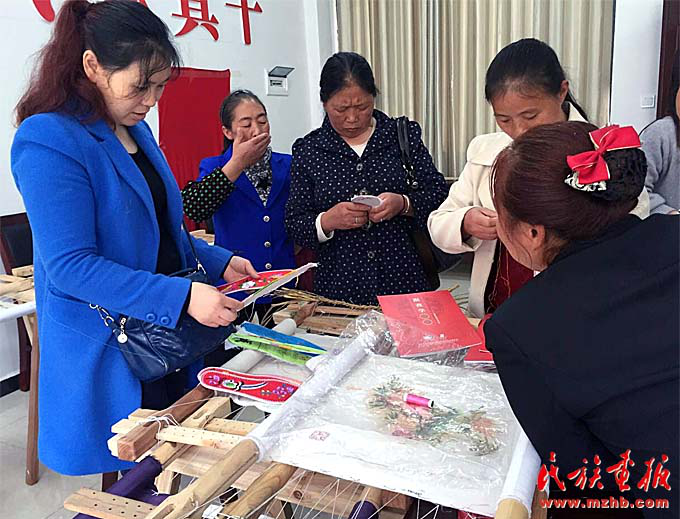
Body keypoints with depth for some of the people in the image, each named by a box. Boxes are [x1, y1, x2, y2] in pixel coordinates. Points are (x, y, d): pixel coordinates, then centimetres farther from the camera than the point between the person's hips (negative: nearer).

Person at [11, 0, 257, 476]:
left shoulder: (135, 129, 8)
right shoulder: (48, 141, -17)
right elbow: (70, 265, -22)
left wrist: (219, 261, 3)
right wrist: (181, 296, -29)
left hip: (168, 334, 8)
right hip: (107, 353, -7)